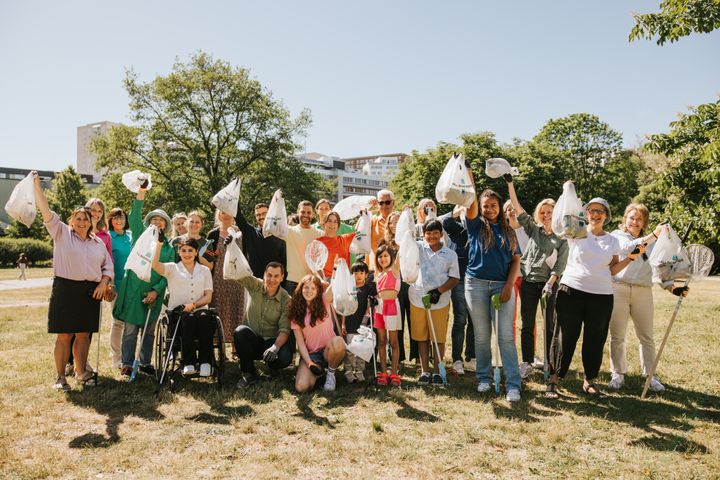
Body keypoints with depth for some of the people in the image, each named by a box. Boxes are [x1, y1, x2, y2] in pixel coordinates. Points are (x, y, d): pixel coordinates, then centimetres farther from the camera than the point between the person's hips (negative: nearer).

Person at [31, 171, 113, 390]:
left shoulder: (98, 242, 14)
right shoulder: (61, 233, 5)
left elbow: (108, 267, 16)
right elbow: (46, 210, -5)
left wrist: (103, 283, -2)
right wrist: (37, 184, -14)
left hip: (90, 292, 3)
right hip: (65, 289, -3)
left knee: (84, 334, 8)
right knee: (64, 335, -2)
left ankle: (81, 372, 21)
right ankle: (60, 377, 7)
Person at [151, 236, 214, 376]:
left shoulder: (204, 270, 18)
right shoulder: (172, 268, 14)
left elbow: (208, 297, 9)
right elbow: (155, 265, -8)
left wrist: (193, 305, -9)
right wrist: (159, 243, -18)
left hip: (200, 310, 1)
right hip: (177, 313, -1)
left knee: (204, 317, -34)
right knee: (188, 318, -36)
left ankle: (205, 362, -32)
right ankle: (188, 363, -33)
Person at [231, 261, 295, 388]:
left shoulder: (286, 300, -6)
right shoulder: (255, 286, -2)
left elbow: (285, 329, -12)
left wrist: (275, 347, -31)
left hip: (272, 341, -1)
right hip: (251, 341, 1)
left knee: (285, 358, -32)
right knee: (240, 331, -32)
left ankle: (270, 365, 9)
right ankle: (248, 373, -11)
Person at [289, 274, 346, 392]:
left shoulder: (324, 302, 0)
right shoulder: (296, 312, 1)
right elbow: (300, 342, -5)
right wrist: (309, 363, -14)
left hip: (328, 351, -1)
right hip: (310, 354, 1)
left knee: (338, 342, -38)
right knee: (301, 387, -25)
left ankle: (330, 372, -7)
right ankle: (318, 370, 10)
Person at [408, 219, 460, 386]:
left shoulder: (450, 254, 3)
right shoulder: (418, 248, 4)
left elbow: (455, 278, 1)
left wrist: (439, 291, -12)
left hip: (440, 302, 0)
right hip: (417, 300, 1)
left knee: (439, 338, 5)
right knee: (422, 337, 8)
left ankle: (437, 371, 18)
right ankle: (424, 371, 19)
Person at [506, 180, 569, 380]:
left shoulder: (562, 237, 2)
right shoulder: (533, 229, 8)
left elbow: (560, 264, -4)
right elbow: (517, 207, 2)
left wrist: (550, 283, -17)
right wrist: (510, 183, -5)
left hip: (549, 283, -2)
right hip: (528, 281, 2)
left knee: (550, 325, 4)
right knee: (527, 324, 5)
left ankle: (550, 363, 15)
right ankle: (527, 362, 13)